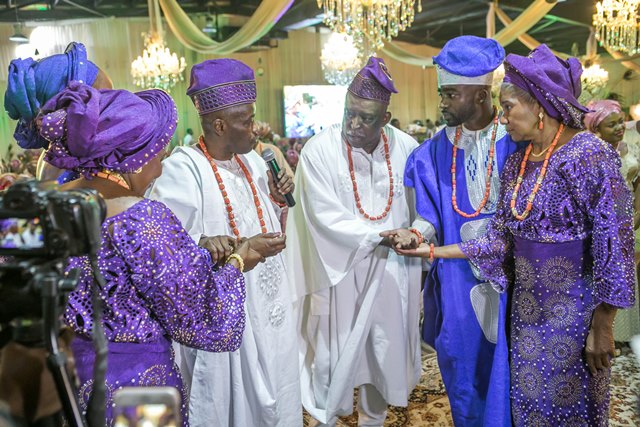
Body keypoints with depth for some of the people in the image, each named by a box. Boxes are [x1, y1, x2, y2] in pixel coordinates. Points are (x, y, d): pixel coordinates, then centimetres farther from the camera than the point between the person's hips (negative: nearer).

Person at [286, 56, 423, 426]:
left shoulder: (407, 148, -6)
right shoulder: (319, 151, -14)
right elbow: (326, 218, -16)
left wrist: (419, 231, -13)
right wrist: (383, 236, -17)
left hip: (392, 273, 3)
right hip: (340, 272, -3)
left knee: (386, 352, 17)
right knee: (333, 355, 10)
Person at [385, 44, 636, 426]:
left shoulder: (589, 154, -16)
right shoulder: (516, 164, 5)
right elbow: (500, 240, 4)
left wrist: (602, 326, -15)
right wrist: (432, 251, -1)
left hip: (575, 310, -6)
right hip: (527, 308, 6)